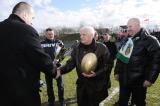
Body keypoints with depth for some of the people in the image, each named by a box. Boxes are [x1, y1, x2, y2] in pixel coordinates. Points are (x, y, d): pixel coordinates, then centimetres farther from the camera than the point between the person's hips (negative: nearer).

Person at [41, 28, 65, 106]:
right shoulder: (41, 44, 2)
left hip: (57, 66, 0)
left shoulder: (59, 42, 2)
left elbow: (63, 53, -1)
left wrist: (59, 59, -19)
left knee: (60, 84, 6)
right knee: (49, 86, 12)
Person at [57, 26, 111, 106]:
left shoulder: (101, 48, -10)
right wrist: (60, 70, -19)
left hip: (96, 86, -3)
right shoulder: (77, 49, 2)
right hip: (81, 85, 4)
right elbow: (71, 63, -1)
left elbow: (107, 65, -9)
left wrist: (96, 74, -23)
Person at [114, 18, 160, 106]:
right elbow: (120, 57, 16)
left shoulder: (149, 40, -11)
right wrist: (117, 72, 13)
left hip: (139, 81, -5)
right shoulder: (126, 40, 10)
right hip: (124, 79, 6)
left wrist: (150, 78, -18)